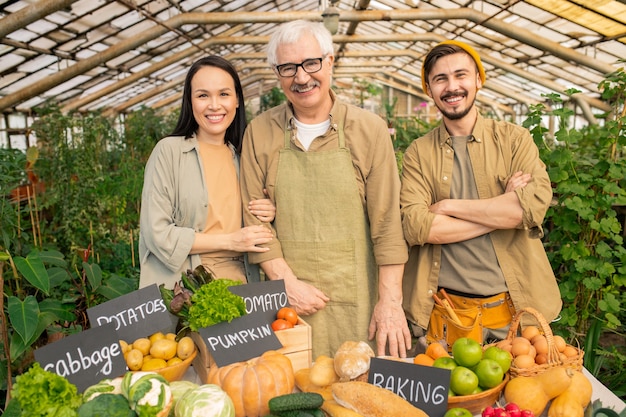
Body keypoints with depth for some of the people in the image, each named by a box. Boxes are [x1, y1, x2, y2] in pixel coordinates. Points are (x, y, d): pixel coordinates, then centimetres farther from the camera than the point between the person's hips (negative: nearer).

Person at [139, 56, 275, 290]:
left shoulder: (241, 156, 7)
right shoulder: (169, 150, -7)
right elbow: (157, 234, -12)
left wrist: (267, 215, -4)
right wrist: (229, 240, -13)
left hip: (239, 281, 4)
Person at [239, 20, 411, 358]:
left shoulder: (369, 130, -3)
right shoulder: (260, 133, 1)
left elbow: (387, 222, -5)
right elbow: (255, 220, 1)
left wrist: (390, 300, -8)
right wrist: (287, 282, -8)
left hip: (357, 300, -1)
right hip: (288, 297, 1)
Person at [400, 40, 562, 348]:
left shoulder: (513, 138, 2)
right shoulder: (418, 154, 0)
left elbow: (537, 203, -14)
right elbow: (414, 226, -14)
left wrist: (448, 206, -14)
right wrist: (503, 209, -14)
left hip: (515, 305, 1)